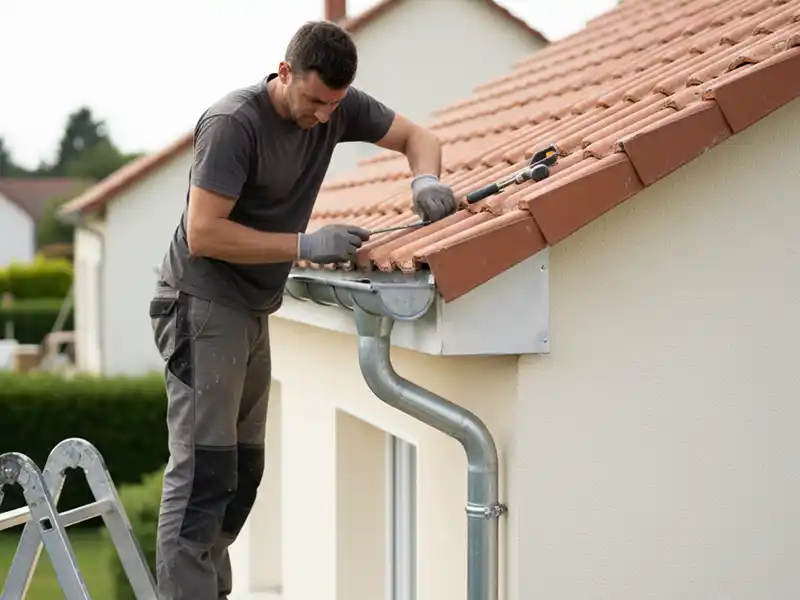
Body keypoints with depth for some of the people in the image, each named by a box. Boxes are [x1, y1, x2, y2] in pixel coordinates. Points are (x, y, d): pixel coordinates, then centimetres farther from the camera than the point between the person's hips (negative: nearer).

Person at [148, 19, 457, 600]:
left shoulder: (339, 106, 0)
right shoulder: (234, 122, -21)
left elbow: (415, 136, 10)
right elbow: (203, 234, -24)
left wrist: (426, 180, -13)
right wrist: (305, 245, -26)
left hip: (253, 311, 8)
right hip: (202, 305, -8)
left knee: (243, 471, 10)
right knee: (204, 473, -14)